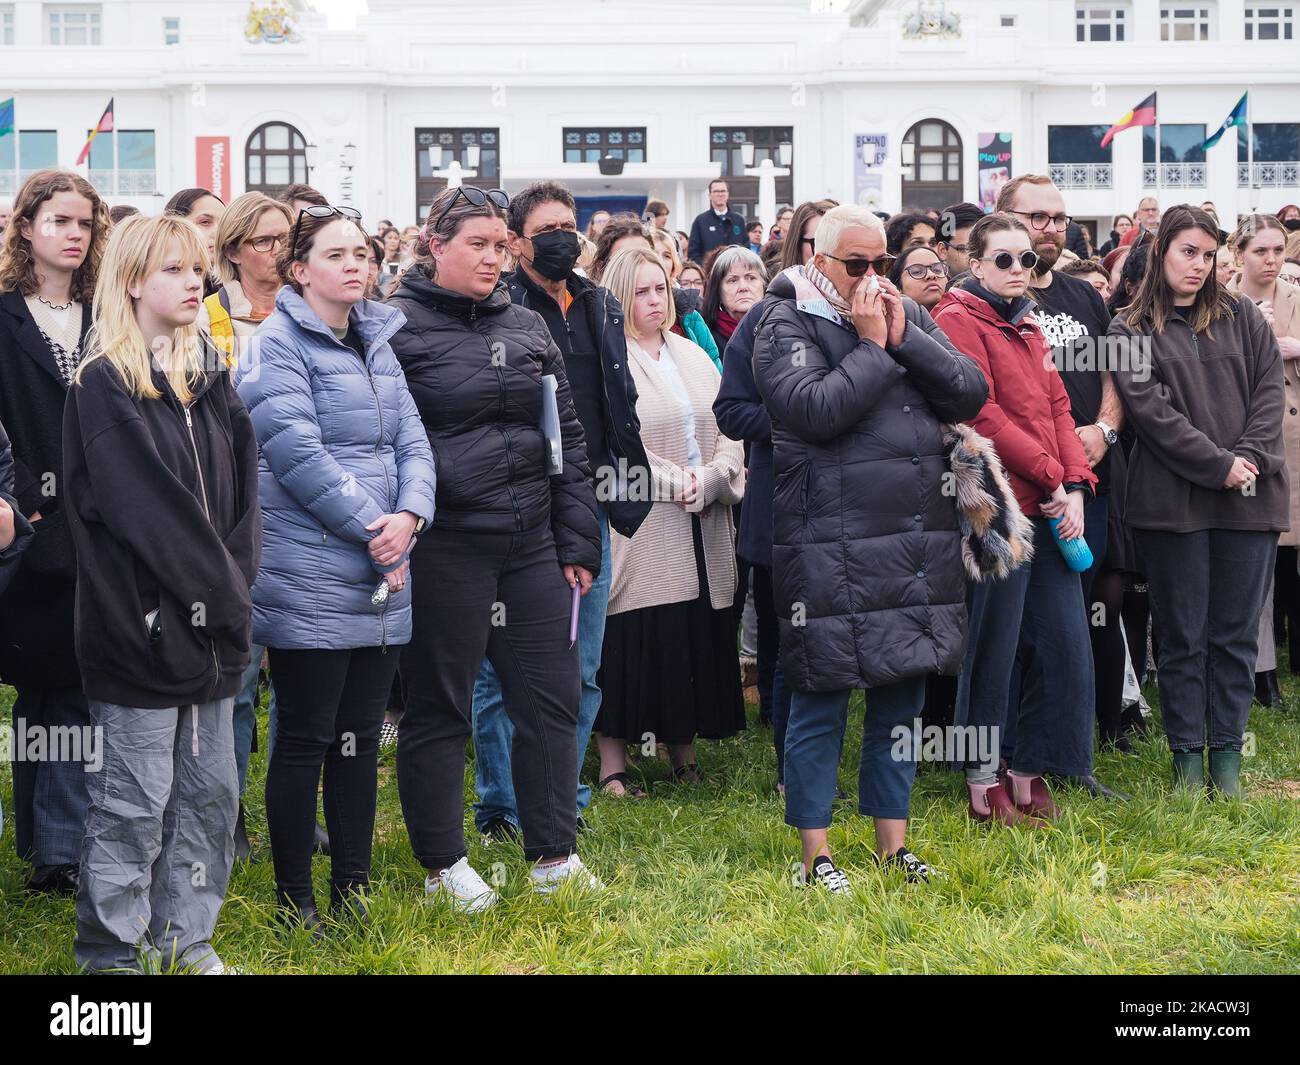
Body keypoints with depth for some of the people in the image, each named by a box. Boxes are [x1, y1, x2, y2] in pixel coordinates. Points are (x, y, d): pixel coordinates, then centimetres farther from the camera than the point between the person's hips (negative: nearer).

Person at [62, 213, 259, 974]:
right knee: (135, 800, -1)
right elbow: (141, 508, -15)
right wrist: (219, 589, -13)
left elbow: (242, 489, 9)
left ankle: (187, 936, 24)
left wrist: (234, 583, -5)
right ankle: (114, 948, 11)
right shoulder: (103, 387, -9)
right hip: (142, 622, -7)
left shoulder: (212, 378, 13)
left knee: (212, 789, 12)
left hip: (213, 625, 7)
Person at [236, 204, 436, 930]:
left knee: (361, 739, 11)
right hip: (310, 584, -7)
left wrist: (409, 516, -10)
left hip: (382, 581, 7)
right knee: (305, 742, 0)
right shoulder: (279, 345, -7)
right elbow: (298, 452, -17)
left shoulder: (377, 344, 15)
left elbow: (412, 440, 9)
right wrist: (371, 529, -16)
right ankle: (295, 901, 10)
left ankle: (355, 890, 20)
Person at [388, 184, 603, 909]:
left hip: (532, 545, 6)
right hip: (445, 546, -6)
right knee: (440, 706, 6)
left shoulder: (528, 327, 12)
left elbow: (568, 436, 14)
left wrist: (578, 540, 10)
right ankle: (443, 864, 17)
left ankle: (554, 856, 20)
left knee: (553, 697, 9)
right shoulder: (398, 327, -6)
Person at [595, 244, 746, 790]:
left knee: (697, 638, 8)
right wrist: (676, 484, -13)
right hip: (638, 531, -6)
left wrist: (709, 480, -8)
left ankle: (683, 752, 19)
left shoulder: (692, 355, 16)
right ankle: (613, 762, 6)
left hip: (702, 531, 6)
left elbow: (729, 430, 10)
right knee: (633, 642, -3)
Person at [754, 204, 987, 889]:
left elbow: (970, 394, 3)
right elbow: (815, 409, -20)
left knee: (903, 694, 12)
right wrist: (872, 346, -12)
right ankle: (815, 852, 11)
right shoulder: (788, 325, -3)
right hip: (830, 545, -6)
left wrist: (905, 338, -7)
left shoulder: (909, 316, 14)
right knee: (821, 700, 0)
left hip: (919, 542, 6)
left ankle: (892, 839, 23)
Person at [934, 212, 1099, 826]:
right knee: (995, 644, -1)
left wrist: (1077, 485, -1)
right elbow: (983, 414, -16)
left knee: (1064, 639, 7)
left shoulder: (1027, 327, 19)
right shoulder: (958, 320, -8)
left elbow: (1057, 408, 14)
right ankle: (983, 780, 10)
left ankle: (1030, 773, 19)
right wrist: (1052, 478, -13)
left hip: (1052, 507, 8)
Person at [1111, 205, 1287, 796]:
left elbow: (1270, 390, 6)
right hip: (1173, 499, -2)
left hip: (1251, 500, 2)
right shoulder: (1130, 332, 2)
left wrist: (1249, 457, -9)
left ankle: (1226, 753, 14)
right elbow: (1151, 410, -7)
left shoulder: (1243, 317, 11)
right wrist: (1218, 465, -13)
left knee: (1235, 632, 5)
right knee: (1182, 633, 3)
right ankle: (1187, 753, 12)